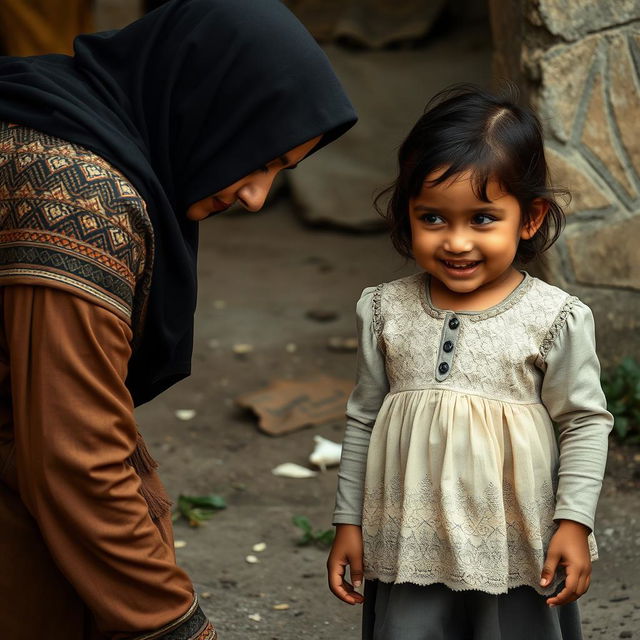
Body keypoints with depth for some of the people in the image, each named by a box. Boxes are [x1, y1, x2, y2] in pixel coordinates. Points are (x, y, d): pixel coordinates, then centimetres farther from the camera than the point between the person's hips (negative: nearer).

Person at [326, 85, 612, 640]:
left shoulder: (556, 319, -9)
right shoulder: (387, 312, 0)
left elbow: (586, 423, -2)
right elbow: (364, 419, 8)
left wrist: (575, 522, -7)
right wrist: (349, 522, 9)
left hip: (519, 552, -2)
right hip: (409, 547, 2)